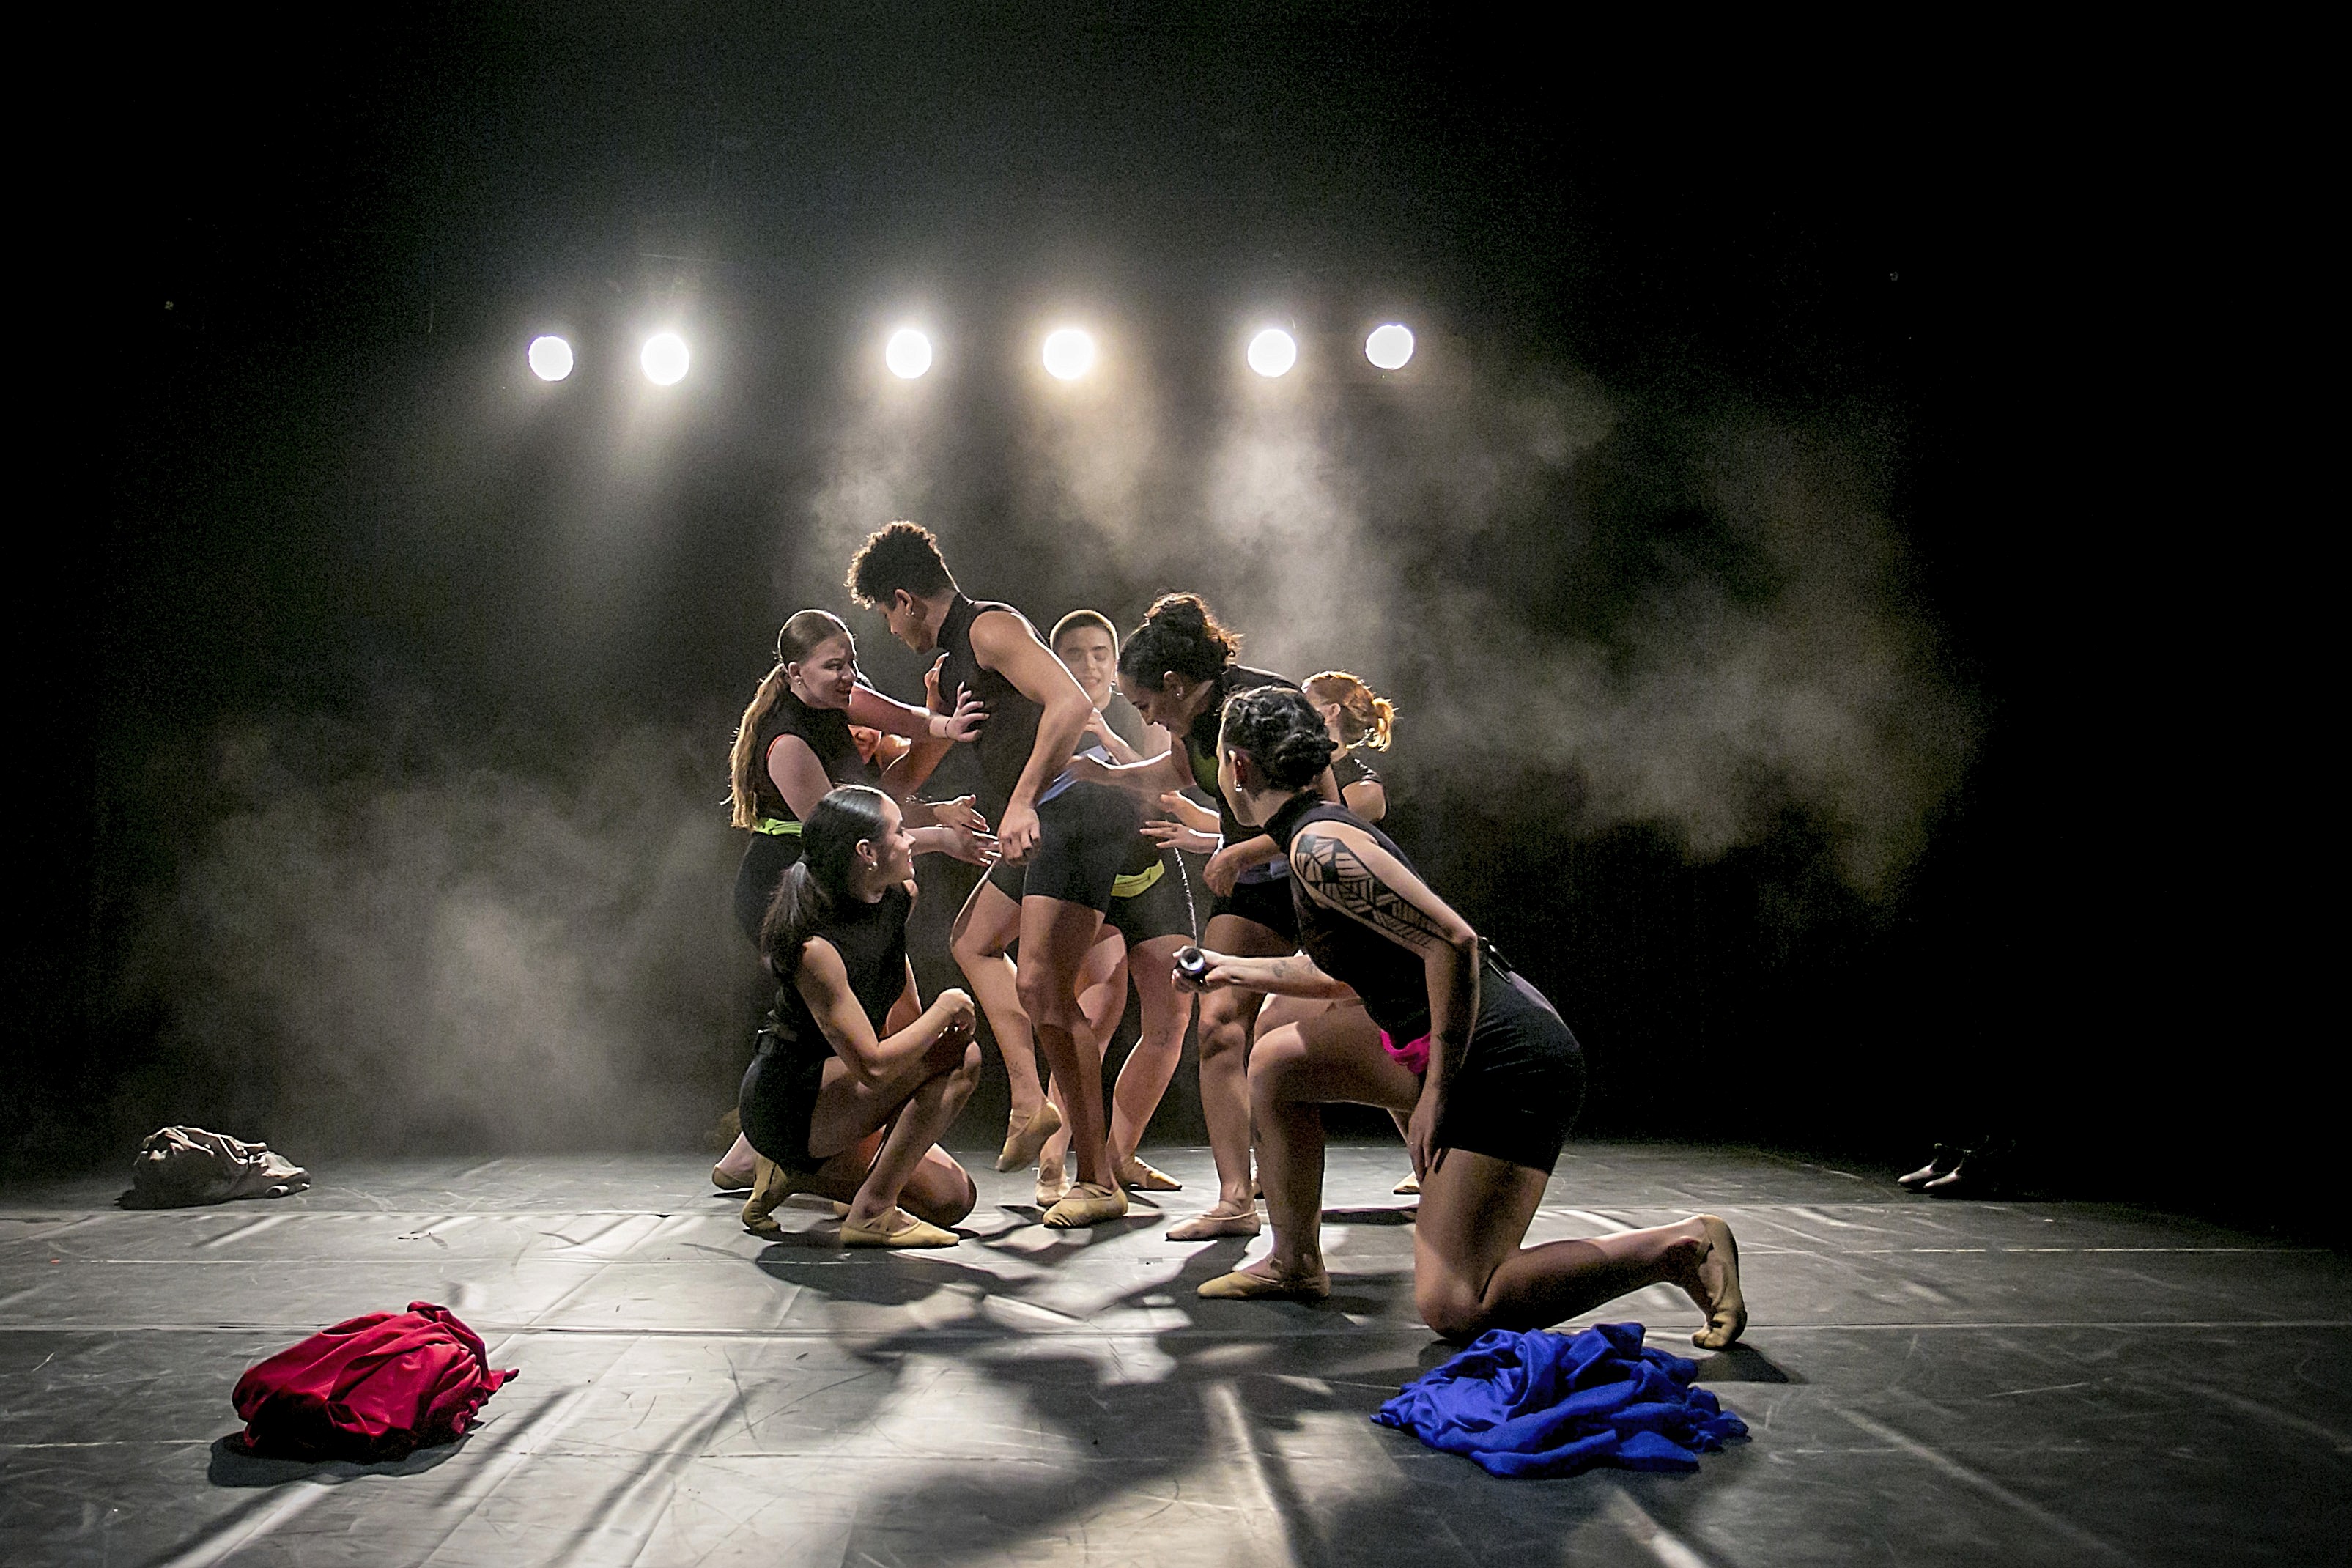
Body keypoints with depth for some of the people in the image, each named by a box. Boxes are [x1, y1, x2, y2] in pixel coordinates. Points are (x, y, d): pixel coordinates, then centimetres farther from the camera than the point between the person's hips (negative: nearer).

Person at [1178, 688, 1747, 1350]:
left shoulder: (1319, 848, -17)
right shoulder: (1323, 829, 15)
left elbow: (1453, 943, -26)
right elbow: (1354, 969, 28)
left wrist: (1437, 1091, -20)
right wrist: (1240, 971, 40)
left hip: (1508, 1062, -10)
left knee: (1454, 1310, -13)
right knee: (1277, 1061, 14)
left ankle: (1679, 1247, -3)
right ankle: (1295, 1264, 25)